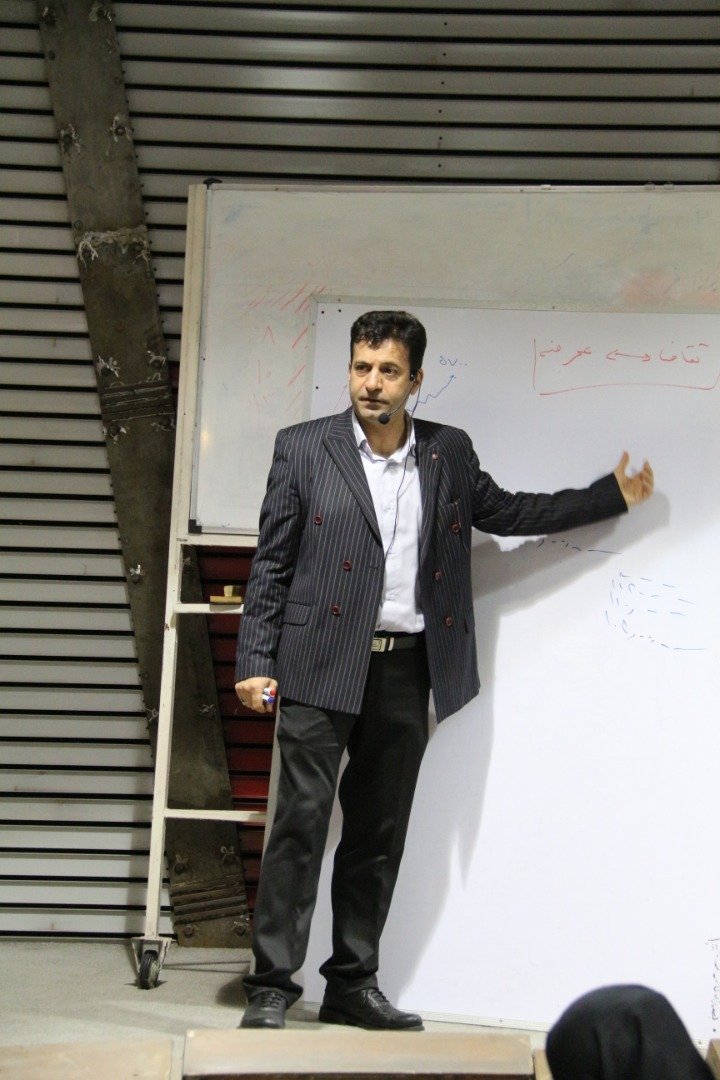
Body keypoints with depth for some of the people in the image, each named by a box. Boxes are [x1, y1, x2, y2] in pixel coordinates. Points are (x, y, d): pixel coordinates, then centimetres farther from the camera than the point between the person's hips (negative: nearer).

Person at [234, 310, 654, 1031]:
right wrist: (255, 663, -5)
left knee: (380, 833, 9)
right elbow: (271, 564, 1)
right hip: (322, 667, -3)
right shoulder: (303, 449, 2)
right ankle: (271, 988, -1)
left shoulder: (449, 454, 10)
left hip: (404, 672, 4)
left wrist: (612, 496, 22)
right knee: (301, 821, -7)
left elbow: (504, 513, 23)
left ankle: (353, 985, 19)